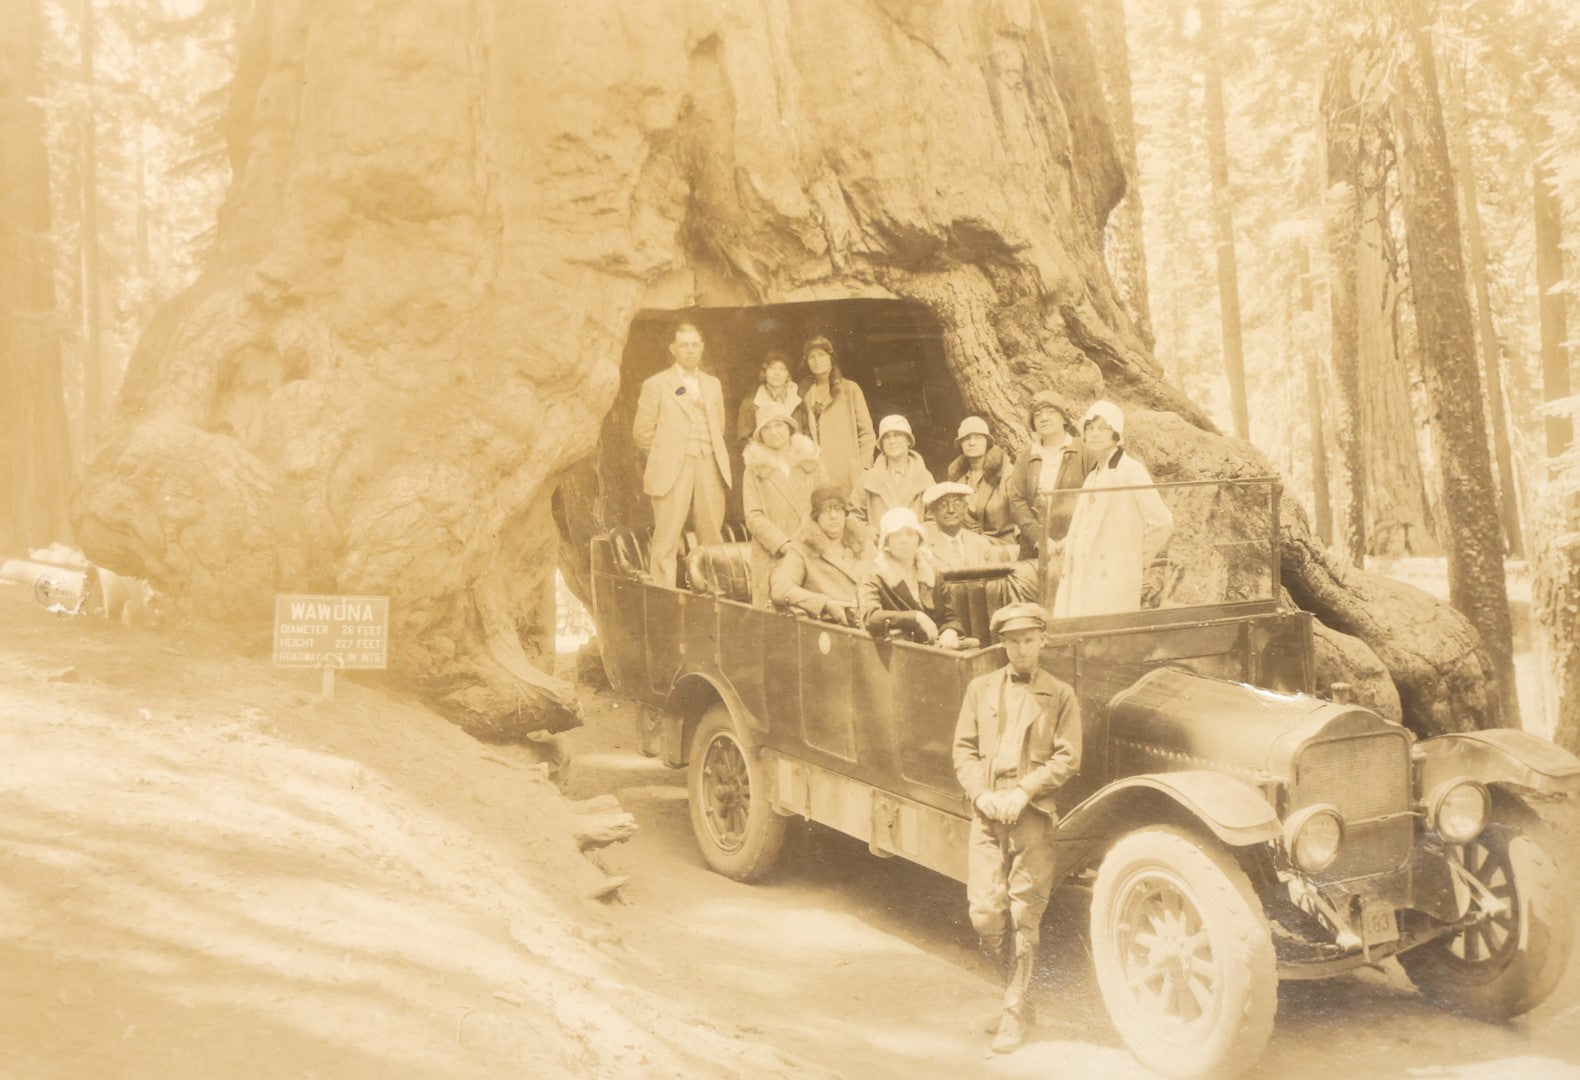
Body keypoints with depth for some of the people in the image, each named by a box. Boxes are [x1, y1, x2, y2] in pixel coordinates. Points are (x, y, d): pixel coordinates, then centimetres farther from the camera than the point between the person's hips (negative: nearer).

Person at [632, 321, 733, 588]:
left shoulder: (713, 385, 18)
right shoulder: (656, 385, 4)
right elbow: (641, 433, 3)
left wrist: (715, 457, 11)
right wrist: (665, 454, 5)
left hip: (709, 468, 4)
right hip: (672, 472, -4)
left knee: (713, 539, 3)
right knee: (666, 542, -7)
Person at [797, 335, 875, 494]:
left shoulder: (850, 389, 4)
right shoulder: (805, 394, 14)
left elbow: (866, 431, 3)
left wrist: (864, 467, -3)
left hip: (848, 468, -2)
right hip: (817, 471, 2)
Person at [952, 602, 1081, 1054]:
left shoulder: (1060, 695, 5)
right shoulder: (980, 689, 12)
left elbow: (1067, 758, -2)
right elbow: (964, 749, 9)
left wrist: (1023, 791, -13)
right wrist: (981, 793, -8)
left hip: (1033, 815, -2)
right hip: (986, 814, 2)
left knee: (1024, 916, -1)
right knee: (985, 913, -3)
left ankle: (1013, 1013, 10)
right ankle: (1015, 991, 21)